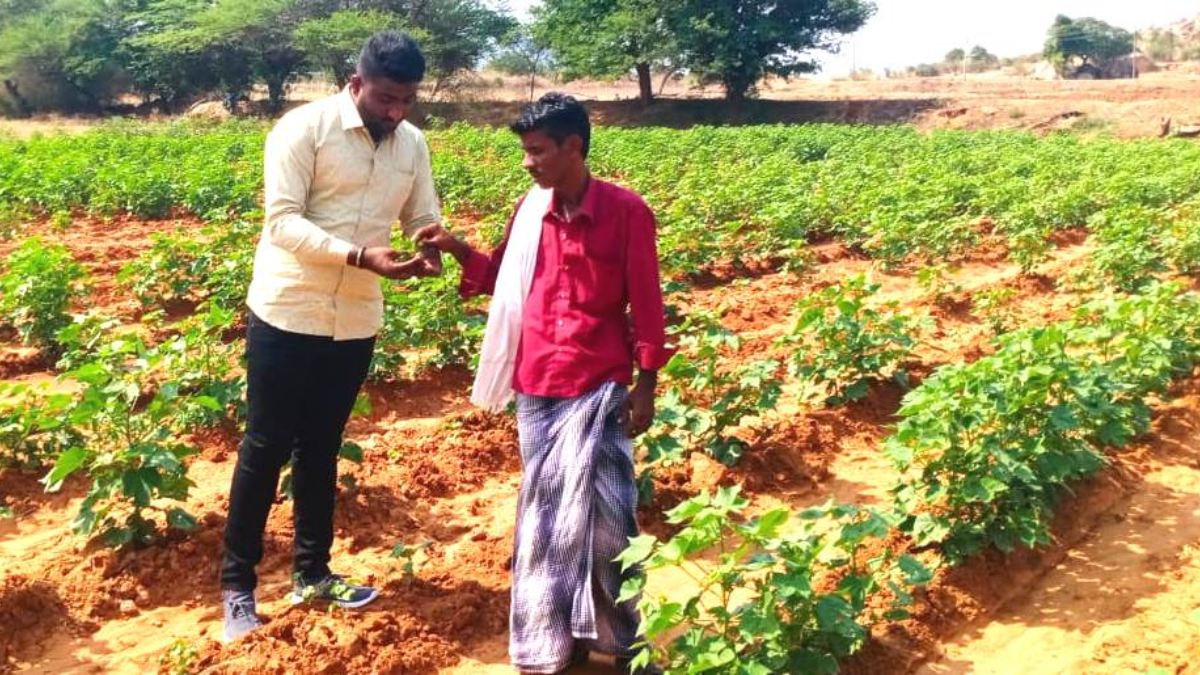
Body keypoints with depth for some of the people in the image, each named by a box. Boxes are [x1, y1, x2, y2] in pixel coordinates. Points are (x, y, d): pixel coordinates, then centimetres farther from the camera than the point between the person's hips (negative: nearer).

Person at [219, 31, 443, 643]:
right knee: (266, 450, 4)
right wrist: (362, 256, -29)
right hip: (286, 316, -5)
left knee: (320, 448, 16)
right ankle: (237, 584, 18)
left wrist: (430, 251, -18)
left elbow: (424, 218, 7)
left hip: (356, 323, 5)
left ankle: (312, 573, 29)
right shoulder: (302, 129, -13)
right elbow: (283, 222, -18)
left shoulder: (412, 144, 4)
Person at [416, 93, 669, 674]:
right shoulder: (531, 209, 4)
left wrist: (647, 385, -6)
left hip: (600, 388, -4)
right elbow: (501, 280, 17)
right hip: (538, 388, 4)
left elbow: (646, 305, -5)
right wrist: (457, 249, 0)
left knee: (602, 514, 0)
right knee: (545, 514, 10)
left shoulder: (626, 211, -8)